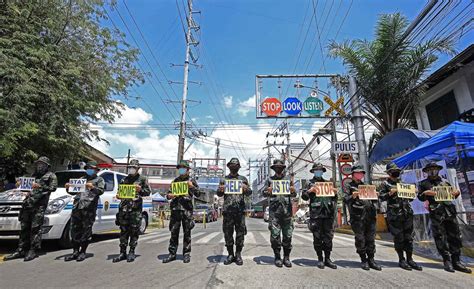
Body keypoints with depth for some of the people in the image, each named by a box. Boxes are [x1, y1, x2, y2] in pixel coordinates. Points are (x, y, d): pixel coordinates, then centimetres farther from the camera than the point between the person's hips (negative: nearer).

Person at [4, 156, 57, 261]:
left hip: (39, 204, -7)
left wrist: (40, 186, -14)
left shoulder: (51, 175, 6)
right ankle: (20, 250, 14)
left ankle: (33, 251, -2)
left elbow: (53, 188, -6)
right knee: (24, 227, 8)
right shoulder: (34, 175, 26)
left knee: (35, 228, -7)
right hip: (28, 203, 7)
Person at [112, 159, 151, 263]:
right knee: (123, 231, 7)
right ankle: (122, 253, 15)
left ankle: (131, 252, 12)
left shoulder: (142, 179, 6)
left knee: (134, 231, 1)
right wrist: (118, 196, 2)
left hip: (136, 208, -3)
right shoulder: (124, 179, 16)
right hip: (124, 207, 4)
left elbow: (148, 192, 5)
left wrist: (140, 190, -14)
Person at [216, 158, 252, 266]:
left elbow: (249, 192, 7)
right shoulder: (224, 179, 12)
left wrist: (245, 188, -16)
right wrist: (221, 190, -14)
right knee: (228, 233, 4)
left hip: (240, 209, 0)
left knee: (240, 233, 1)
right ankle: (230, 254, 17)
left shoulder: (243, 179, 11)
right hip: (227, 210, 1)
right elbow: (219, 194, 10)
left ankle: (238, 255, 14)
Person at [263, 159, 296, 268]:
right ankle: (277, 257, 13)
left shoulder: (288, 179, 13)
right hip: (274, 211, -1)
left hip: (287, 210, 1)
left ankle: (286, 257, 17)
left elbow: (294, 194, 10)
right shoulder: (270, 180, 10)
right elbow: (264, 193, 5)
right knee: (275, 235, 0)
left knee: (287, 235, 4)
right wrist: (268, 191, -19)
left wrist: (293, 191, -14)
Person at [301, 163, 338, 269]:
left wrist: (335, 193, 0)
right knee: (317, 238, 2)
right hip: (316, 214, -3)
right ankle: (320, 259, 14)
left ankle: (327, 259, 18)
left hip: (328, 213, 3)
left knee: (328, 237, 6)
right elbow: (304, 196, -2)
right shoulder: (310, 183, 5)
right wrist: (309, 191, -20)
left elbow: (334, 199, 21)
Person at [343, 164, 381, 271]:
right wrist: (352, 196, -24)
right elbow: (346, 199, -4)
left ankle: (371, 259, 15)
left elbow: (374, 201, 23)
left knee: (370, 239, 7)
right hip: (357, 216, -4)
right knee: (360, 239, -1)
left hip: (370, 215, 5)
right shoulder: (348, 186, 7)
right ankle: (363, 260, 10)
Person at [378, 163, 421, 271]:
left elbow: (410, 199, 23)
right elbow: (380, 197, -8)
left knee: (409, 237, 8)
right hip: (394, 215, -5)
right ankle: (401, 260, 14)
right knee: (399, 238, 1)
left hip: (407, 213, 5)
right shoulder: (385, 184, -1)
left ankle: (409, 260, 19)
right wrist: (390, 193, -22)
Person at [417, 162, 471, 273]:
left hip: (449, 212, 4)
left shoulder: (444, 181, 17)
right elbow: (420, 197, 3)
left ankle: (456, 262, 14)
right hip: (436, 213, -4)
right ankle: (447, 261, 7)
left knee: (455, 237, 5)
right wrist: (425, 193, -18)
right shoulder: (423, 183, 7)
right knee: (440, 238, -2)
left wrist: (457, 192, 2)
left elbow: (452, 195, 24)